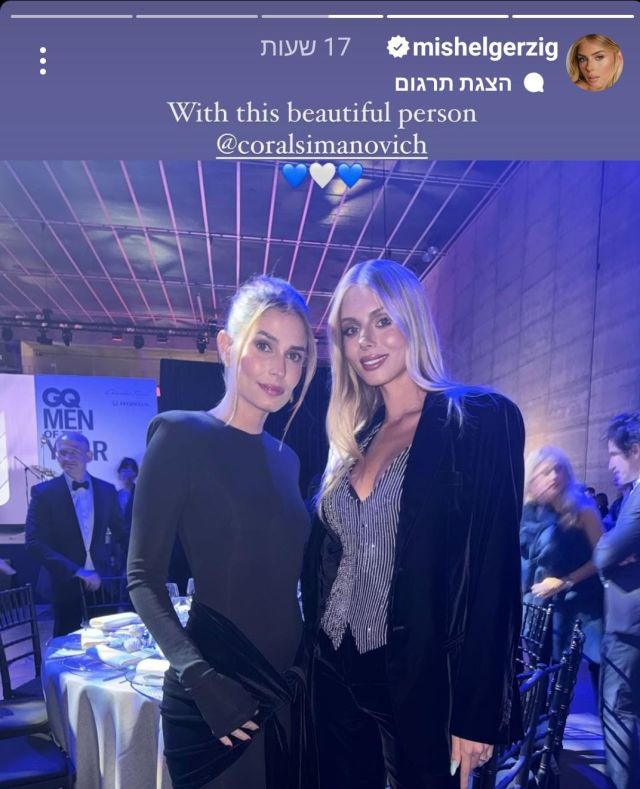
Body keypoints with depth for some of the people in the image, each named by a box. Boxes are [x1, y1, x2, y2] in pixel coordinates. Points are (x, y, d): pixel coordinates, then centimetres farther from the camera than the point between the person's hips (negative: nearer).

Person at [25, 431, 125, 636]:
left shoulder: (107, 490, 0)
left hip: (100, 581, 2)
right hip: (64, 584, -2)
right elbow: (34, 542, -15)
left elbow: (121, 533, 12)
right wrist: (76, 571, -22)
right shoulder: (43, 492, -8)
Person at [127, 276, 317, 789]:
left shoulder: (286, 458, 7)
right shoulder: (182, 434, -12)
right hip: (217, 696, -6)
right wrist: (199, 676, -21)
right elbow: (144, 578, -12)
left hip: (290, 687, 6)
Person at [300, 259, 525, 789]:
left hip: (420, 681, -5)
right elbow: (321, 562, 10)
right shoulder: (353, 437, 7)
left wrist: (476, 712, -14)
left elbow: (493, 570, -14)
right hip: (337, 674, 6)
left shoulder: (482, 420, -11)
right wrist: (313, 655, 9)